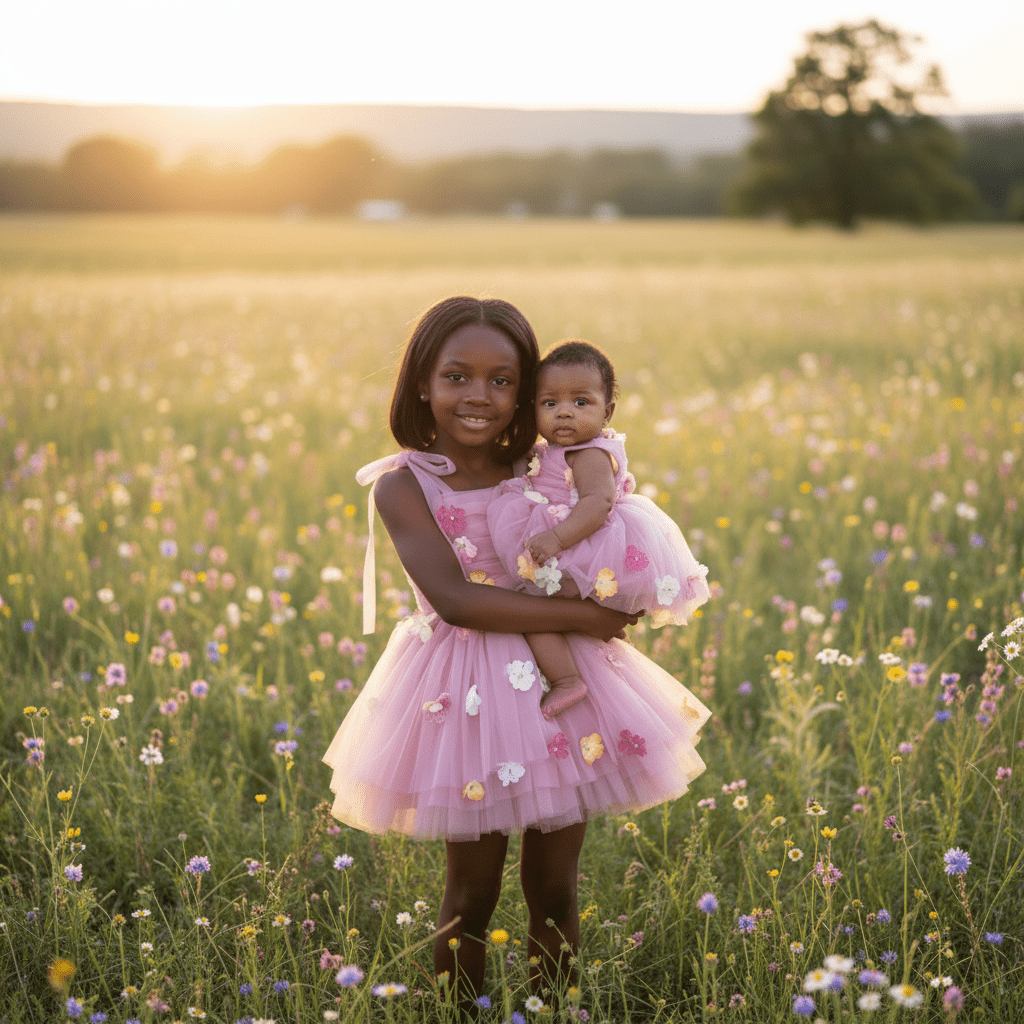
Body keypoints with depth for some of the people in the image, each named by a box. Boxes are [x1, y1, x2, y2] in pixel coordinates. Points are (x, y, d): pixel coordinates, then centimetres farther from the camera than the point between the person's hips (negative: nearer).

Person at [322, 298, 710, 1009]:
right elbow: (454, 599, -19)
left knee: (554, 888, 10)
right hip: (467, 694, -3)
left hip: (560, 683, 3)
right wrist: (580, 615, -20)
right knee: (472, 891, 7)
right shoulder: (404, 484, -7)